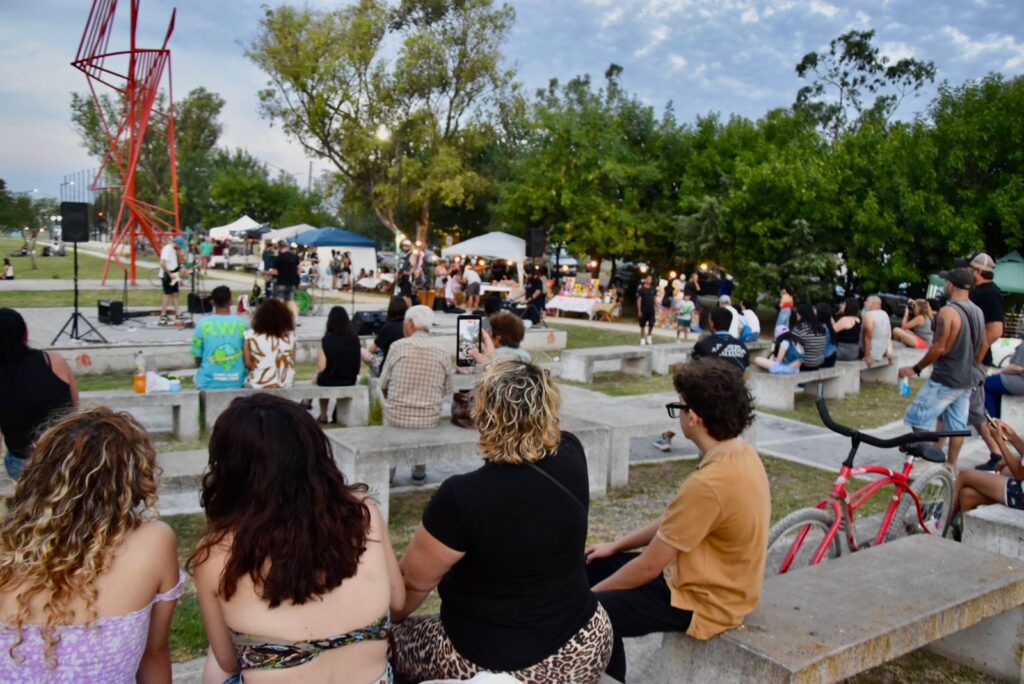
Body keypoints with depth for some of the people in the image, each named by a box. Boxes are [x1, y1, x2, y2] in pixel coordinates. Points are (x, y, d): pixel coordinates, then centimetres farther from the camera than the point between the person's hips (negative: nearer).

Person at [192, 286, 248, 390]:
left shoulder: (203, 324, -6)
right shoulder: (242, 323, -4)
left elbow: (197, 360, 1)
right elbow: (247, 357, 3)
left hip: (209, 383, -1)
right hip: (237, 382, 1)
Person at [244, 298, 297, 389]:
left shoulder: (251, 335, -13)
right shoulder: (290, 335, -8)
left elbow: (248, 364, -5)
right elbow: (292, 361, 2)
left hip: (259, 385, -2)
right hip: (286, 385, 2)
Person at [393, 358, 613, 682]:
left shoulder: (462, 496, -26)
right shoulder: (570, 459, -13)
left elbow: (413, 582, -9)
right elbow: (536, 413, 12)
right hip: (584, 651, 5)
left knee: (388, 638, 19)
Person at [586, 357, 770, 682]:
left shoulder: (709, 484, -32)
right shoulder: (740, 454, -2)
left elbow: (649, 567, -23)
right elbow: (673, 522, 10)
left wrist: (588, 595, -8)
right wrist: (616, 545, 13)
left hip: (702, 603, -9)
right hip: (714, 582, 9)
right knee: (595, 566, 16)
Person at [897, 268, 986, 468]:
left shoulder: (948, 311, -18)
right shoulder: (978, 312, 8)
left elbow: (939, 348, -20)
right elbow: (983, 346, 16)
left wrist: (916, 368, -10)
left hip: (945, 379, -8)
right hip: (967, 380, 8)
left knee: (919, 418, -1)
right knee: (957, 425, 12)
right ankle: (951, 466, 17)